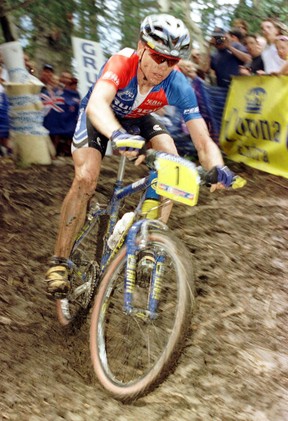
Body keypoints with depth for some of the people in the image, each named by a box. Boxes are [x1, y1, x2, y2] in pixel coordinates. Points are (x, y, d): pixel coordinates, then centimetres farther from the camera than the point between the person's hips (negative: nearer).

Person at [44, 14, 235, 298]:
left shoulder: (178, 87, -30)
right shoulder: (122, 63, -38)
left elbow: (203, 141, -32)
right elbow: (97, 104, -57)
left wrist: (217, 168, -55)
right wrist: (118, 135, -78)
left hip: (137, 119, 3)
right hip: (100, 116, -3)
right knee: (85, 178, -23)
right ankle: (59, 261, -11)